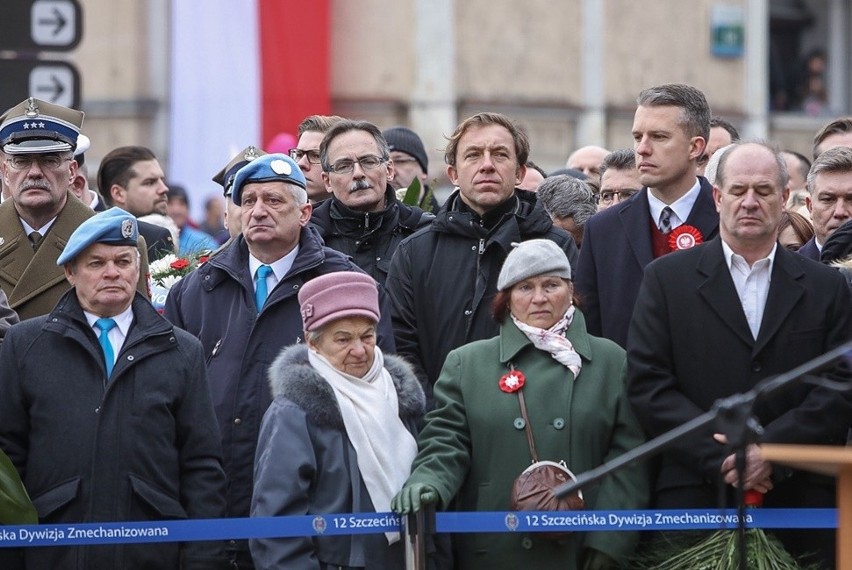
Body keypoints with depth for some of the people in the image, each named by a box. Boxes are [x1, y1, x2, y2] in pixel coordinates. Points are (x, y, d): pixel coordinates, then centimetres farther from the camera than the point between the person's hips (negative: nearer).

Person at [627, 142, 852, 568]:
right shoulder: (666, 279, 7)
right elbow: (647, 384, -2)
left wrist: (769, 447, -12)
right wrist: (720, 455, -12)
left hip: (800, 502, 1)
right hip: (694, 498, -1)